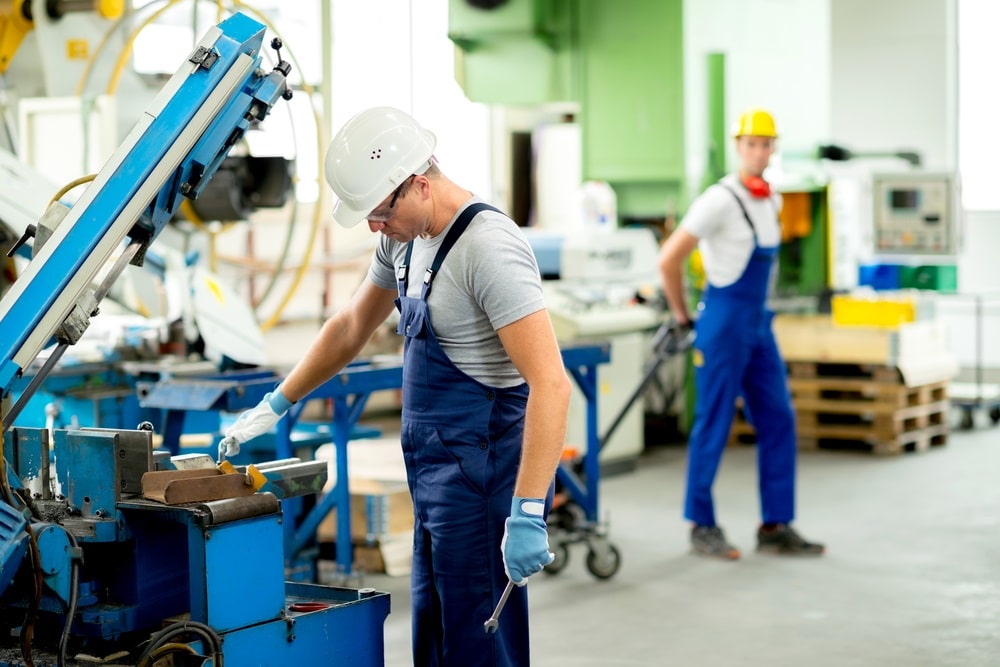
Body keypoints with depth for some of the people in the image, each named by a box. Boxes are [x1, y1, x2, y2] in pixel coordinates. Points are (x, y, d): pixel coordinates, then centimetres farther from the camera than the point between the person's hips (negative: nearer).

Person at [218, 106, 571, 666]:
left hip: (484, 475, -9)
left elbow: (550, 383, -27)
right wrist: (276, 405, 23)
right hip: (438, 473, 10)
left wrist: (528, 513, -32)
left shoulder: (488, 247, -21)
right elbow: (352, 328, 25)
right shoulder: (406, 240, 9)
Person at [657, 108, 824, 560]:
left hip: (759, 324, 8)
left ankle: (775, 527, 12)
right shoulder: (720, 200, -15)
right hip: (724, 324, -8)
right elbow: (669, 260, -16)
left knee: (778, 421, 6)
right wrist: (682, 316, -6)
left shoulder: (772, 201, 10)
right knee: (713, 426, -1)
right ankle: (702, 528, 10)